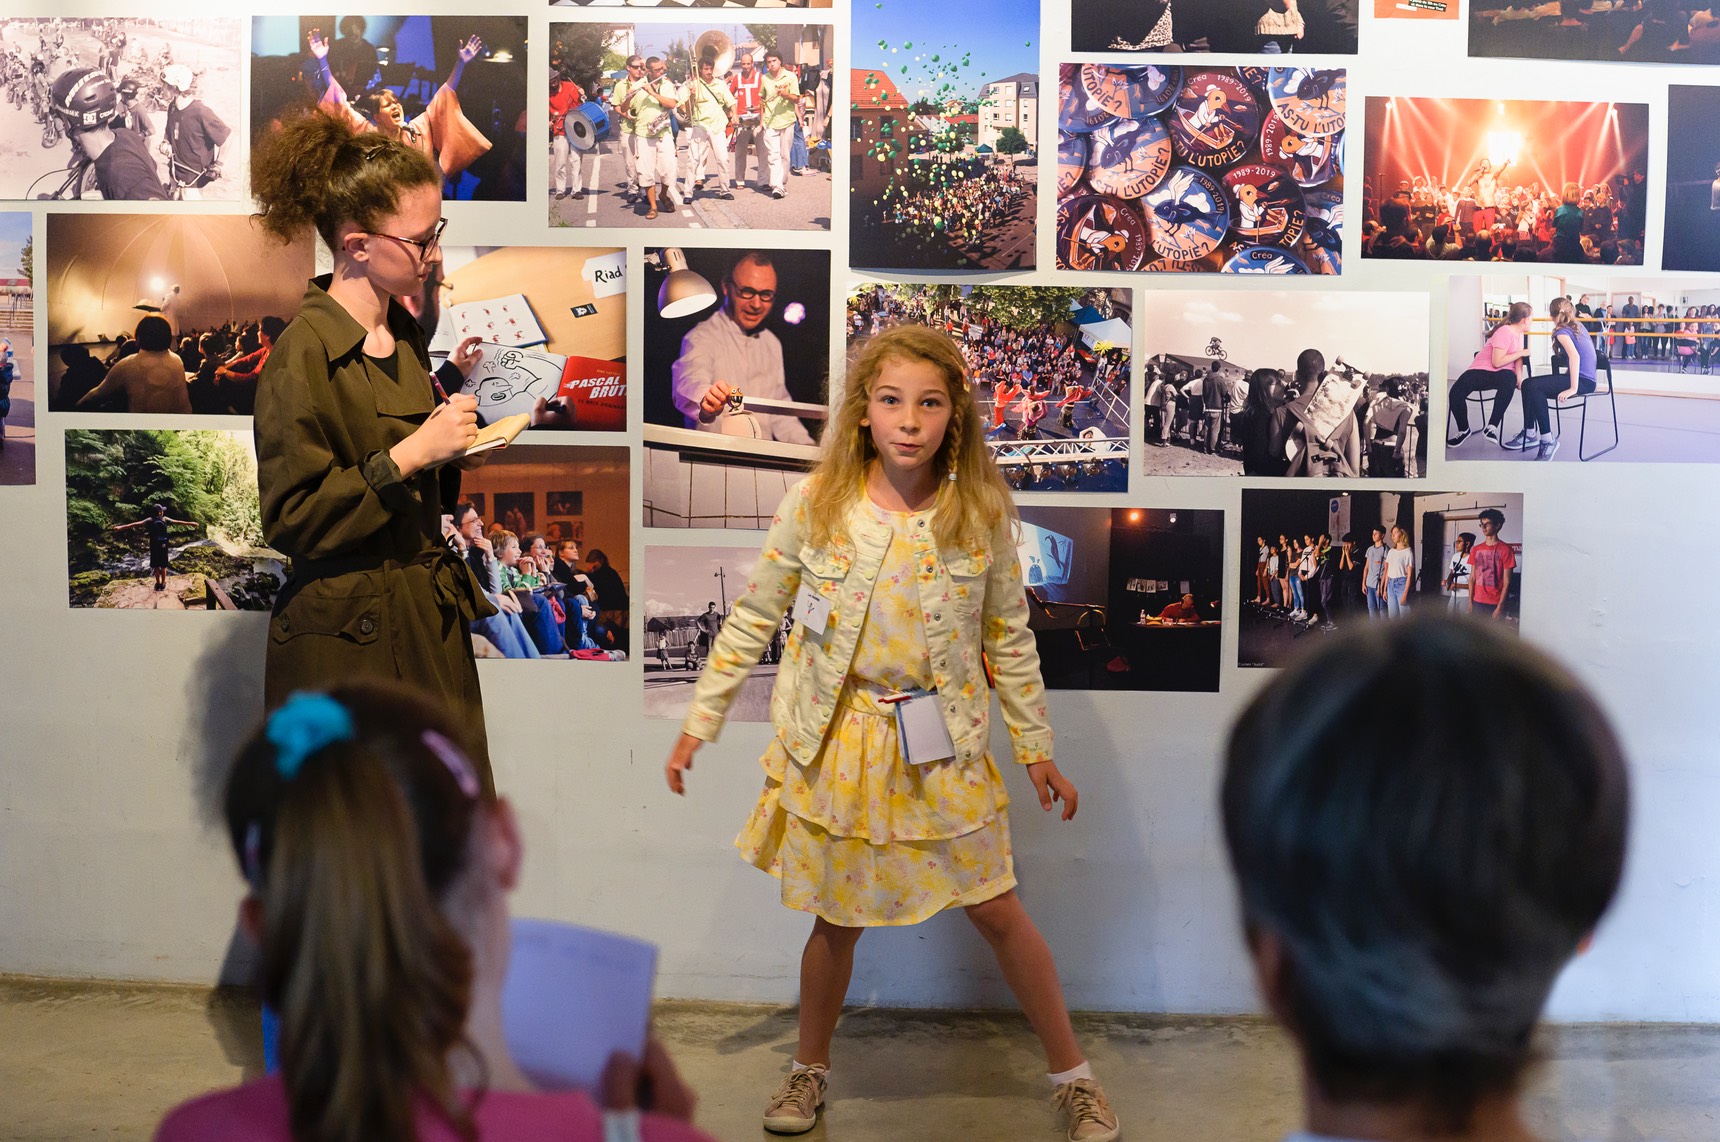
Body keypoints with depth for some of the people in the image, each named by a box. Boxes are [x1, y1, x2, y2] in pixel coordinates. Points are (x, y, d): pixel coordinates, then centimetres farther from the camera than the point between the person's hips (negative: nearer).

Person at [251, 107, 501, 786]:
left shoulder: (404, 333, 9)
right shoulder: (303, 354, -16)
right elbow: (292, 518, -18)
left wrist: (452, 380, 6)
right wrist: (409, 456, -22)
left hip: (430, 621, 8)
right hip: (349, 640, -8)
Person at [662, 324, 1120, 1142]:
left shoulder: (982, 514, -7)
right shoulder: (815, 505, -10)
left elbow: (1008, 638, 4)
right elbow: (753, 618, 1)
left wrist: (1037, 749, 8)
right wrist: (701, 720, 3)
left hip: (942, 748, 0)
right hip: (835, 742, 0)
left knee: (998, 913, 6)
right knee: (838, 920, 11)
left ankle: (1071, 1075, 24)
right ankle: (810, 1069, 35)